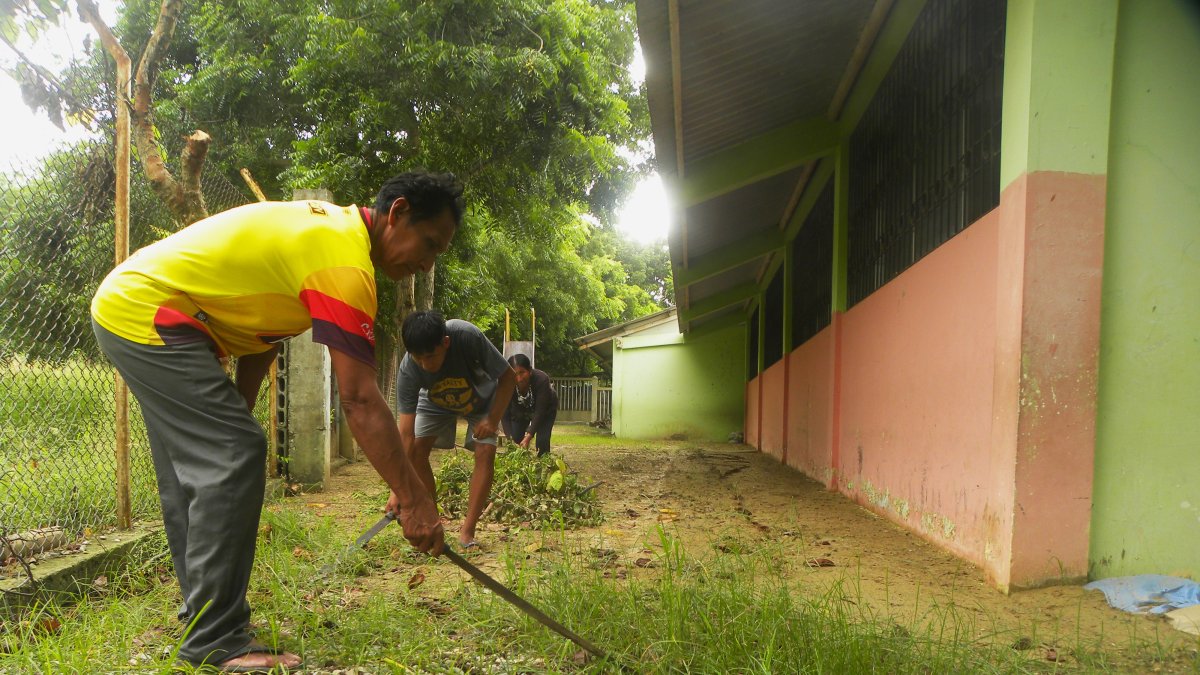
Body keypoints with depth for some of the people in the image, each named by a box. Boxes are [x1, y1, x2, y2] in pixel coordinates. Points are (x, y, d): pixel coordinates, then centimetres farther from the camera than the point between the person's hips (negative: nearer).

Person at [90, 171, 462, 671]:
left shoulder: (329, 223, 8)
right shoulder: (345, 260, -24)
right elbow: (359, 400, -29)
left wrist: (234, 416, 15)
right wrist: (413, 498, -26)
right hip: (145, 314, -11)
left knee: (193, 469, 14)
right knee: (235, 458, -15)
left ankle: (204, 611, 26)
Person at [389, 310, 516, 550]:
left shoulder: (468, 336, -42)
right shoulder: (408, 370, -35)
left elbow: (508, 377, -27)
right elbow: (406, 434, -34)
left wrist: (492, 420, -30)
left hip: (481, 399, -1)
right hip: (436, 401, 2)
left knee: (485, 452, -18)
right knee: (417, 448, -15)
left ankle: (467, 532, -10)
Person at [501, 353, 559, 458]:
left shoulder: (542, 379, -40)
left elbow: (540, 411, -35)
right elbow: (506, 415, -27)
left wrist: (528, 436, -43)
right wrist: (511, 439, -39)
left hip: (545, 408, -3)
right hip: (520, 410, 3)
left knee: (542, 441, -18)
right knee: (515, 441, -6)